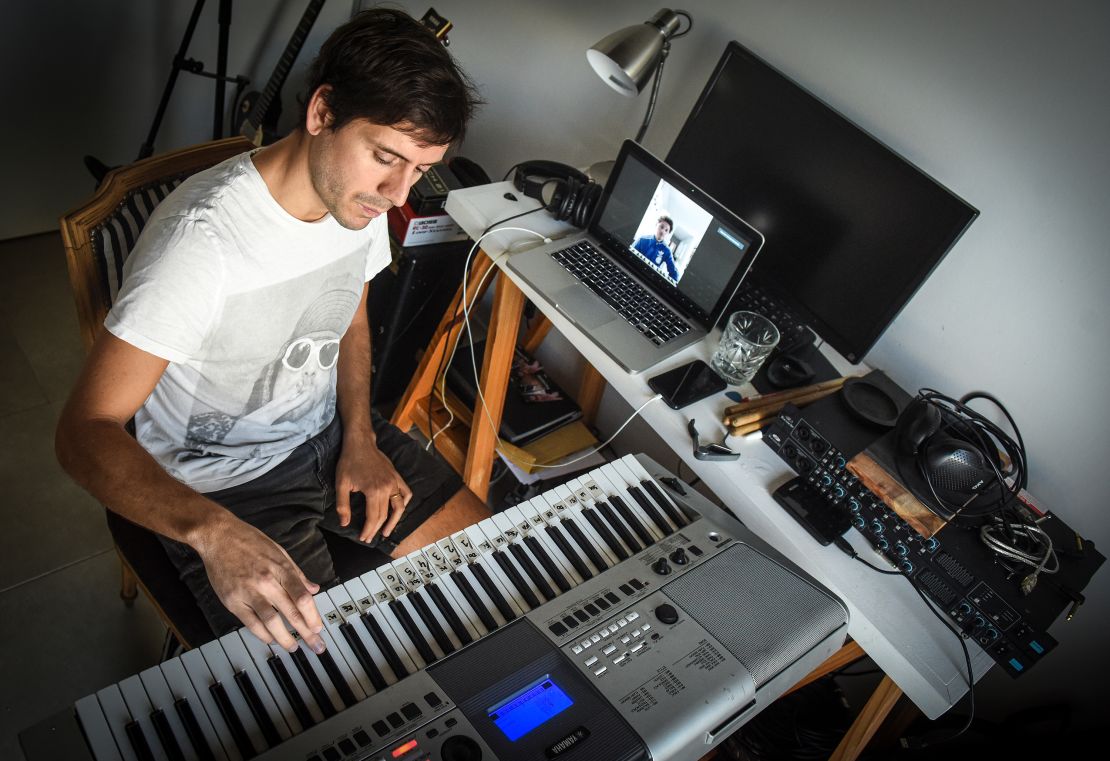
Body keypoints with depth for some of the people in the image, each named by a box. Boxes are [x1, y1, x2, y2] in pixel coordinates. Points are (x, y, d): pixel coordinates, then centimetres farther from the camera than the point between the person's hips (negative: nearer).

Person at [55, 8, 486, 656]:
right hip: (217, 486, -6)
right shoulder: (201, 240, -32)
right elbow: (84, 432, -31)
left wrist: (359, 439, -4)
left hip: (329, 432, 7)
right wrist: (212, 530, -47)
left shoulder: (361, 194, -8)